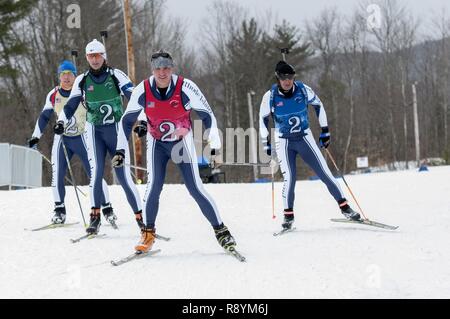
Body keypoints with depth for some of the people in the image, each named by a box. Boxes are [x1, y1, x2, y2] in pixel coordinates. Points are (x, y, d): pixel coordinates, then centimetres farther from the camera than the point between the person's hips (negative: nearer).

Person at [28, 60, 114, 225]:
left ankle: (107, 207, 6)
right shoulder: (53, 95, 2)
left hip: (82, 138, -3)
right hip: (62, 138, 3)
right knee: (57, 174, -8)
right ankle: (59, 209, 4)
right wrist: (35, 137, 10)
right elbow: (44, 117, 14)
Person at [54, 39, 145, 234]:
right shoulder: (82, 81, 4)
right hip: (94, 130, 2)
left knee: (123, 175, -5)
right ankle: (95, 216, -7)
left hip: (116, 129, -2)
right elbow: (70, 105, 6)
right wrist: (61, 121, -12)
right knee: (96, 171, -13)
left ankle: (140, 217, 1)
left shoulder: (116, 76, -3)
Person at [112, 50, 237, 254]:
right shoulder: (143, 91, -16)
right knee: (153, 186, -14)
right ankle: (148, 234, 1)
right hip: (156, 143, 1)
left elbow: (207, 115, -12)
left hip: (182, 141, -1)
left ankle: (220, 230, 1)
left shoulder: (185, 88, -22)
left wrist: (215, 143, -21)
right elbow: (126, 121, -3)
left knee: (195, 188, -8)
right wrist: (121, 149, -8)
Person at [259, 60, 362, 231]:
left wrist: (325, 131, 6)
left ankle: (344, 207, 2)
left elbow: (318, 106, 7)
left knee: (325, 173, -4)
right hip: (284, 141, -1)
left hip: (305, 138, 1)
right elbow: (263, 119, 3)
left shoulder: (303, 90, -10)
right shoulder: (270, 96, -12)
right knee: (289, 178, -14)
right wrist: (266, 143, 2)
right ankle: (288, 215, 0)